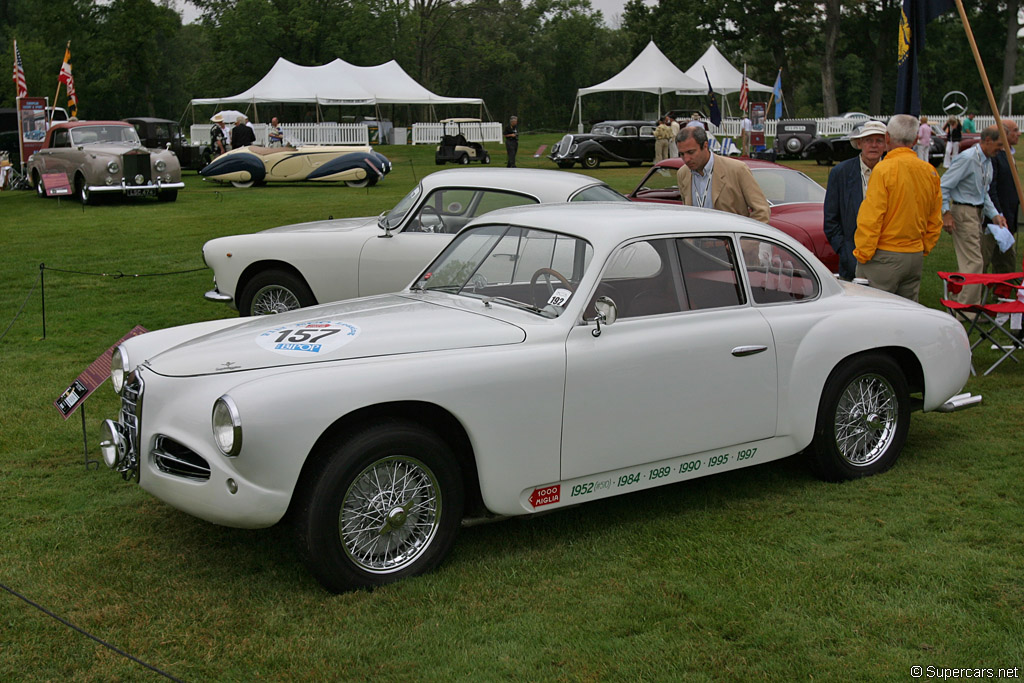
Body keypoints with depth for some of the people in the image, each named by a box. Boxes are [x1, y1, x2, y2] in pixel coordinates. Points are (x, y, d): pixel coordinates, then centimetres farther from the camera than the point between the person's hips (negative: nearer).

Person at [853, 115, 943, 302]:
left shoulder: (884, 169, -13)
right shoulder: (930, 172, 8)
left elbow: (870, 218, -15)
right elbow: (935, 222, 14)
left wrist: (862, 254, -8)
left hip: (884, 257, -7)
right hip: (916, 257, 7)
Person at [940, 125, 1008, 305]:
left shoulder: (987, 161, 13)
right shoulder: (967, 159, -17)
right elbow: (944, 186, -17)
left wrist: (994, 215, 9)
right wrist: (946, 213, -20)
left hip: (978, 212, 10)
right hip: (963, 212, -10)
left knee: (968, 260, 14)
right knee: (974, 261, -11)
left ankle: (960, 300, 22)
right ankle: (968, 307, -7)